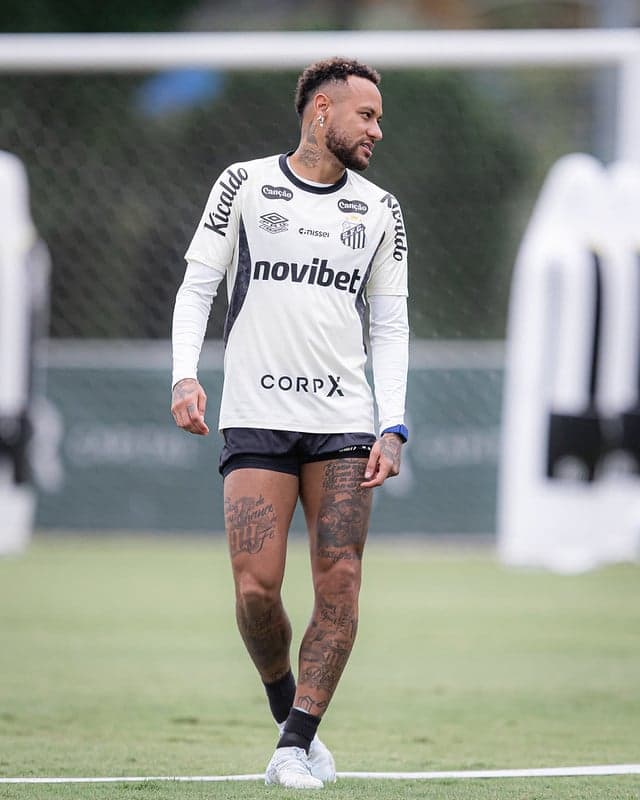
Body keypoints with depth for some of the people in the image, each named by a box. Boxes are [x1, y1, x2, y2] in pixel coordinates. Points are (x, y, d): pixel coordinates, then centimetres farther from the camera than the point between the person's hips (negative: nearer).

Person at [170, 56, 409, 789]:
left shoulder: (380, 210, 12)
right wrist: (185, 376, -10)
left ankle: (297, 743, -2)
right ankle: (289, 713, 15)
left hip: (344, 425, 2)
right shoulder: (244, 185, 5)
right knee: (256, 589, -10)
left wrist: (393, 428, 1)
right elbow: (197, 285, 6)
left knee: (340, 583, -9)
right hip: (255, 419, -2)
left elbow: (389, 325, 12)